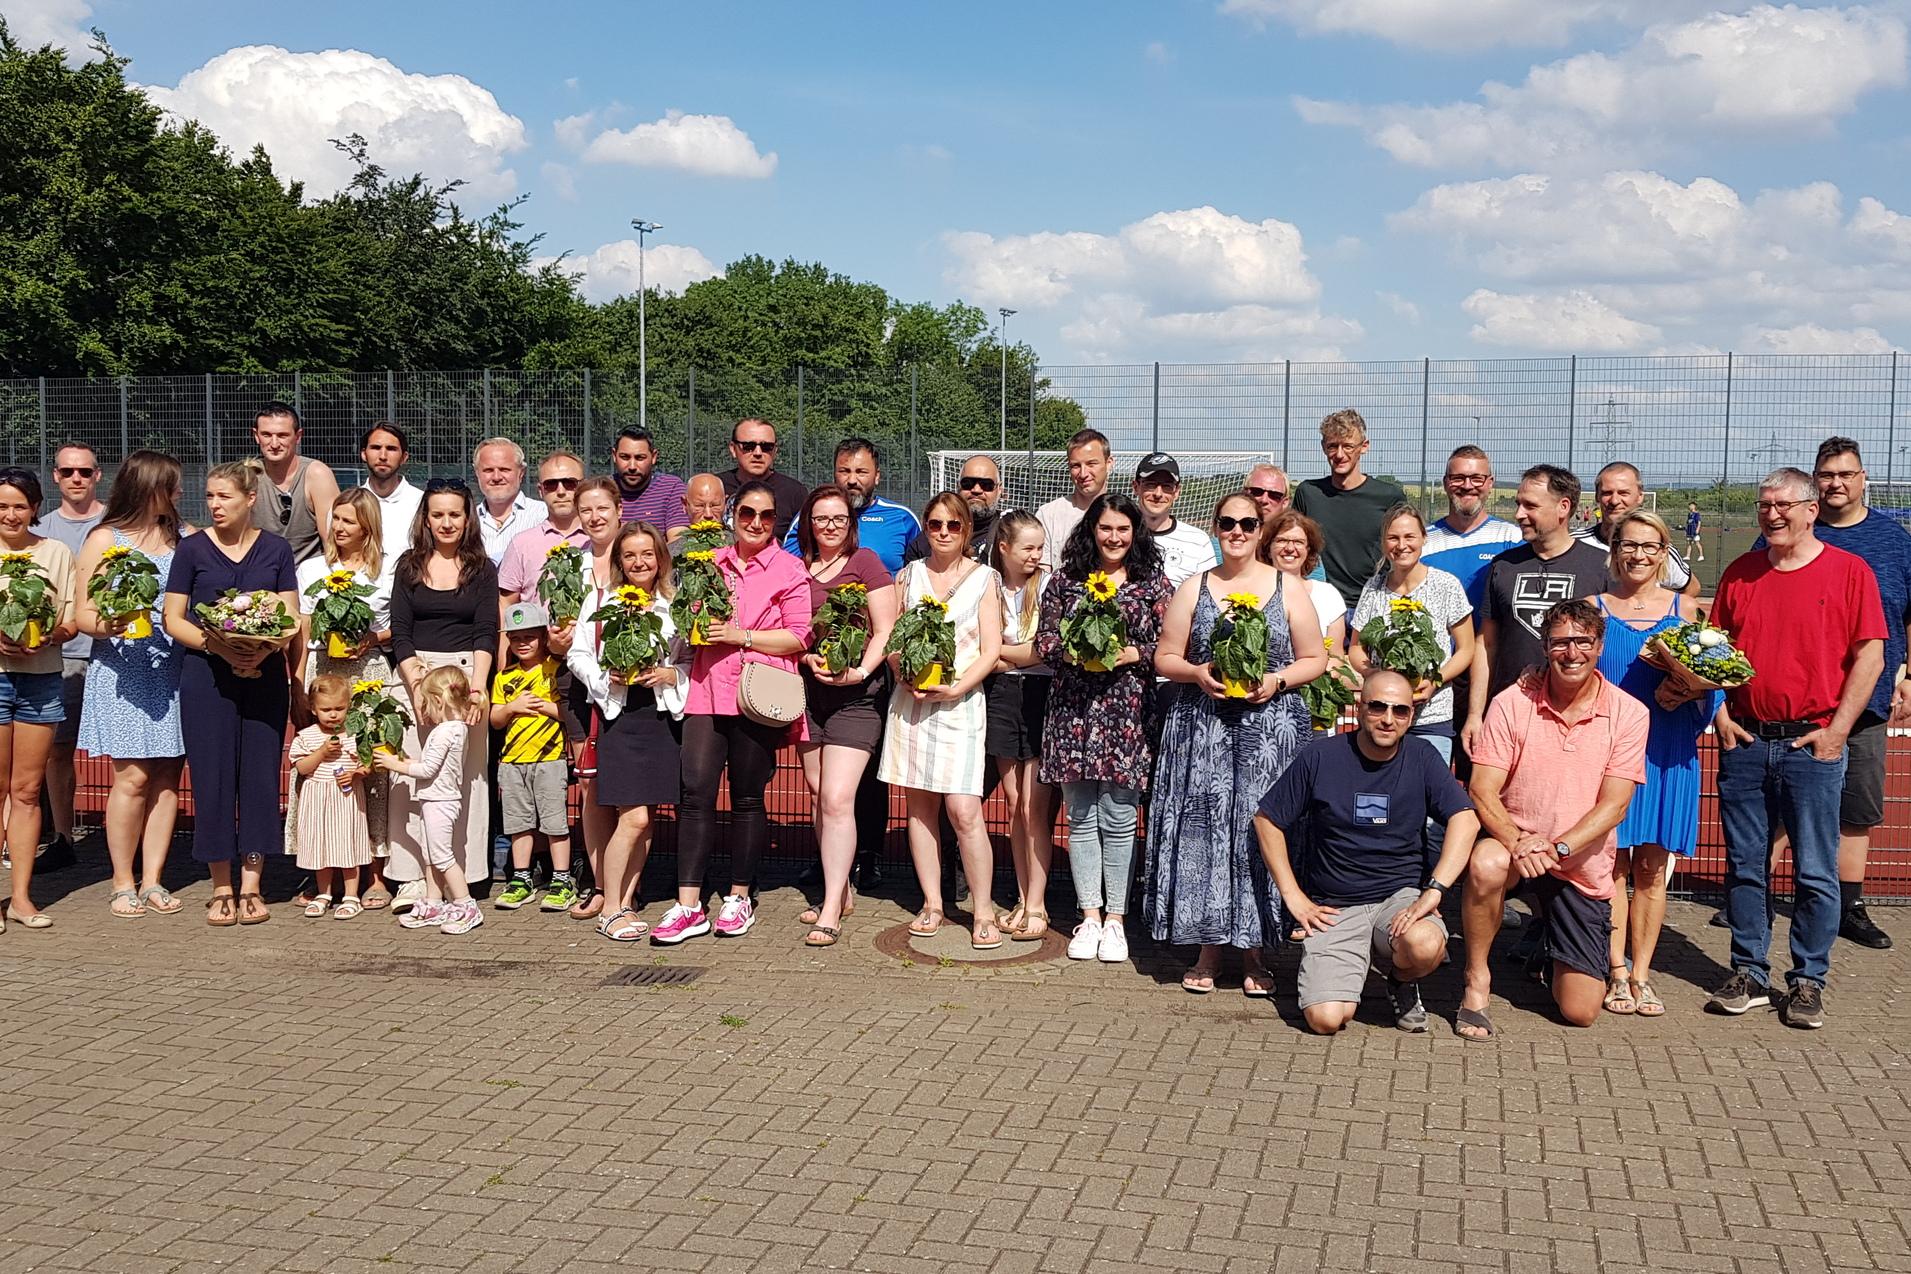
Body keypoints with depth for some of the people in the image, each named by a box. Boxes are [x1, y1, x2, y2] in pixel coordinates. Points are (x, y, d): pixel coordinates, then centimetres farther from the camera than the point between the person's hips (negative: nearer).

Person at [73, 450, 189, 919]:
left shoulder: (186, 538, 12)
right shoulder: (105, 539, 3)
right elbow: (83, 613, -1)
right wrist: (107, 625, -22)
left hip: (175, 668, 3)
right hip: (124, 670, -3)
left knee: (167, 776, 2)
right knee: (133, 776, -6)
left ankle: (151, 879, 9)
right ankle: (122, 882, 5)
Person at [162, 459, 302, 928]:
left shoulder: (276, 550, 7)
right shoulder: (192, 549, 3)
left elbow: (292, 621, 6)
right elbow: (173, 620, 1)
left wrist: (267, 649, -15)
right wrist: (218, 647, -15)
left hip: (265, 675, 1)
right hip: (206, 676, -1)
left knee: (260, 774, 0)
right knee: (212, 775, -1)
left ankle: (250, 887, 8)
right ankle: (221, 888, 8)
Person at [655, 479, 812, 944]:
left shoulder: (789, 569, 2)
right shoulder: (711, 564, 16)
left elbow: (798, 636, -5)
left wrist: (740, 635, -12)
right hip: (707, 691, 3)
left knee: (747, 798, 4)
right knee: (695, 792, -6)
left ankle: (739, 898, 18)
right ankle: (688, 905, -4)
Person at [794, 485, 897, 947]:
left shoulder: (865, 562, -1)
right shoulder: (796, 567, 9)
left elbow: (885, 630, -4)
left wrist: (861, 671, -18)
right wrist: (807, 657, -8)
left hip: (857, 694, -5)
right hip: (808, 688, 5)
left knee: (837, 799, -12)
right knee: (819, 796, 12)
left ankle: (831, 911, -9)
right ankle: (841, 892, 27)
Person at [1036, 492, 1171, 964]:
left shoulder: (1153, 584, 6)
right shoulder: (1065, 580, 9)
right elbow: (1044, 638, 9)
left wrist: (1130, 654, -12)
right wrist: (1070, 651, -10)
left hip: (1128, 710, -2)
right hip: (1073, 709, 2)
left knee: (1118, 818, -1)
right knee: (1081, 817, 5)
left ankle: (1115, 918, 9)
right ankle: (1089, 916, 13)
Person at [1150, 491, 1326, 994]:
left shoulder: (1288, 588, 7)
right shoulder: (1194, 589, 10)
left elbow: (1315, 659, 7)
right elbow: (1165, 658, 10)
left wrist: (1278, 679, -11)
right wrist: (1198, 674, -9)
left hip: (1270, 729, -1)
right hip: (1202, 727, 1)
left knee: (1260, 832, -3)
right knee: (1202, 830, -3)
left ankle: (1253, 951, 8)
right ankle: (1209, 946, 8)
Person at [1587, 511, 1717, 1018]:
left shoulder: (1682, 608, 9)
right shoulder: (1595, 607, 5)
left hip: (1665, 749, 1)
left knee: (1652, 866, 3)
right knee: (1612, 864, -2)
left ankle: (1641, 972, 12)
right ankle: (1617, 972, 8)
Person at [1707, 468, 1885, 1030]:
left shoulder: (1849, 571, -1)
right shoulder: (1739, 573, 10)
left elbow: (1869, 654, -3)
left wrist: (1837, 730, -9)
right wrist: (1720, 714, 2)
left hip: (1813, 745, -3)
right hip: (1745, 742, 3)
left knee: (1815, 872, 1)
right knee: (1744, 866, 7)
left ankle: (1808, 982, 12)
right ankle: (1749, 974, 17)